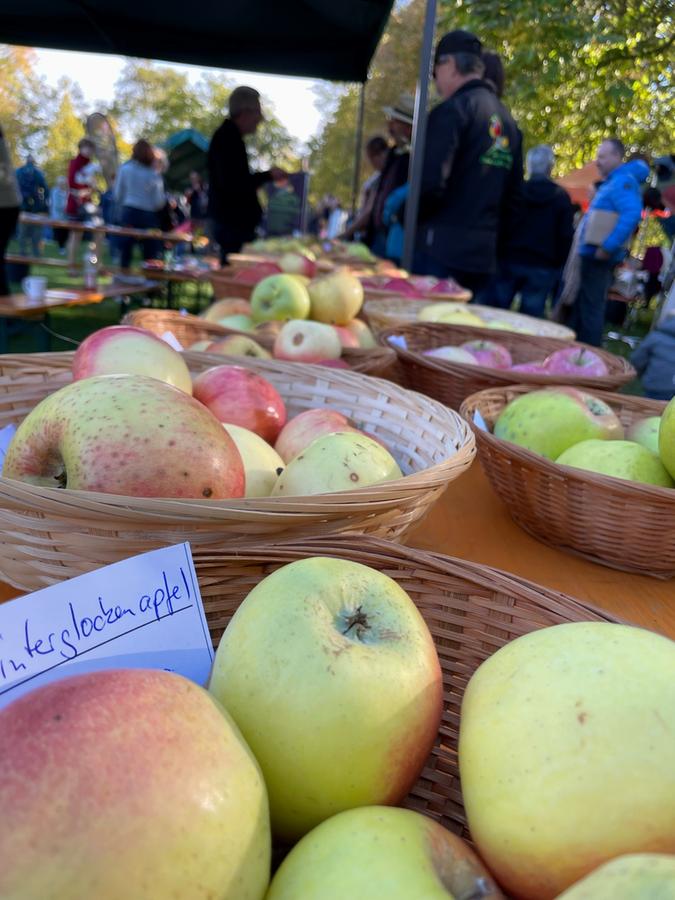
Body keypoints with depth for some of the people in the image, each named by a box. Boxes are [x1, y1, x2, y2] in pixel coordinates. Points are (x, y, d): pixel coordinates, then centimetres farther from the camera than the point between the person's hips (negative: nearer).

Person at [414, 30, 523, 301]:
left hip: (441, 250, -8)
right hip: (483, 254, 8)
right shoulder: (508, 121, 16)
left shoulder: (452, 109, -8)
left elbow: (430, 182, -18)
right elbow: (513, 194, 18)